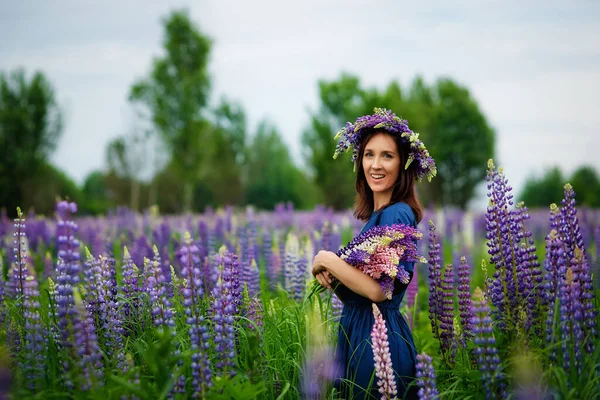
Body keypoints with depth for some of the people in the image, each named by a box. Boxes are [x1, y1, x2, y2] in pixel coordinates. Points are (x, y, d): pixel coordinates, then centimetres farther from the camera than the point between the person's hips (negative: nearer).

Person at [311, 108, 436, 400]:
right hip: (356, 333, 9)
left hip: (377, 337, -9)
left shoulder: (397, 215, -16)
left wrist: (327, 260, -12)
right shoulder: (374, 214, 10)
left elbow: (378, 290, -25)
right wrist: (327, 272, -6)